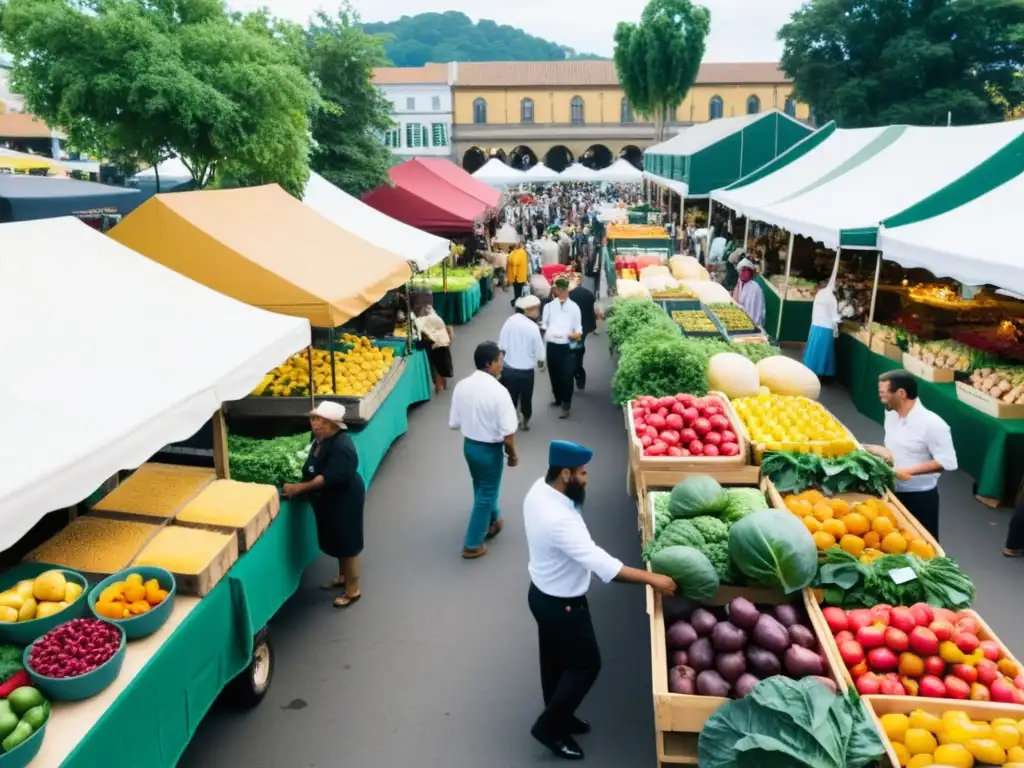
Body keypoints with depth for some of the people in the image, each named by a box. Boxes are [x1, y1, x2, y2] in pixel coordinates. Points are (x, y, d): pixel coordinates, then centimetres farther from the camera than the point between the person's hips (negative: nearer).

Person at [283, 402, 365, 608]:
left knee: (347, 543, 3)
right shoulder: (320, 440, 3)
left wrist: (300, 487, -28)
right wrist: (300, 487, 2)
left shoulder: (341, 446, -28)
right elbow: (313, 470, 14)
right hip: (329, 500, 10)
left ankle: (353, 590, 17)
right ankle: (343, 577, 43)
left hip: (344, 501, -9)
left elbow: (330, 478, -33)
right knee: (337, 541, 23)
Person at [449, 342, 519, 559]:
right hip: (490, 449, -6)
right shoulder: (498, 391, -25)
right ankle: (472, 545, 21)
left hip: (468, 445, 6)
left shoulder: (461, 386, -8)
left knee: (482, 488, 28)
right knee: (486, 494, 11)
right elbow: (508, 433, -23)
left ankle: (492, 522, 51)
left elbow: (454, 423, 0)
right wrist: (512, 454, -6)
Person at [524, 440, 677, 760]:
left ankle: (559, 717, 46)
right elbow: (602, 563, -39)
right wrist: (653, 579, -35)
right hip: (561, 604, -9)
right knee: (586, 664, 11)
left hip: (542, 593, 9)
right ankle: (548, 727, 25)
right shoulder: (560, 520, -38)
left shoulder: (539, 490, -9)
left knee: (555, 660, 25)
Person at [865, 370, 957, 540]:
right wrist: (883, 452, -4)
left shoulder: (931, 423, -20)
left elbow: (948, 462, -21)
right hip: (894, 493, 7)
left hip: (920, 497, -7)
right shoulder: (891, 415, 2)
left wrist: (909, 470, -25)